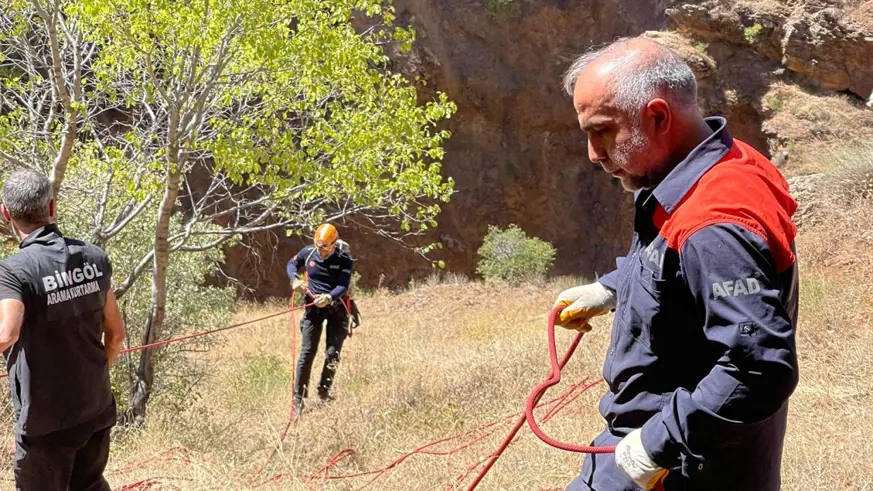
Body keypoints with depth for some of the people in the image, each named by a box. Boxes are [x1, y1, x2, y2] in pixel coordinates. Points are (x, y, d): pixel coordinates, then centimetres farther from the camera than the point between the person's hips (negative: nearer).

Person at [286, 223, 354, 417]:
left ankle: (324, 389, 22)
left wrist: (329, 297, -41)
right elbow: (292, 264, 15)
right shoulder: (308, 252, -5)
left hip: (336, 308, -1)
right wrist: (294, 279, -5)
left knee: (333, 353, -1)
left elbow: (343, 286, -21)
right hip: (313, 307, 1)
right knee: (307, 352, -4)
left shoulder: (344, 260, -12)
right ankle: (298, 398, 1)